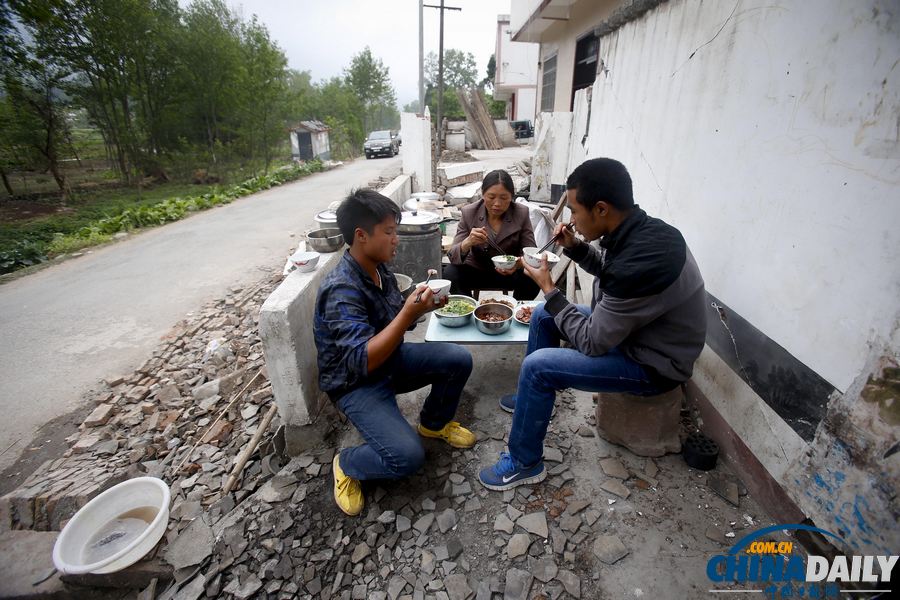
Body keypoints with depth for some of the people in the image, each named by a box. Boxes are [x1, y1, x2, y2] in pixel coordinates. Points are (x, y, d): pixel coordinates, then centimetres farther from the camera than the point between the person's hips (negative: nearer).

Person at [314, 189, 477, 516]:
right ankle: (346, 464, 9)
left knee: (459, 359, -5)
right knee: (407, 456, -23)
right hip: (356, 383, -7)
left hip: (391, 359, 8)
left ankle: (434, 423, 22)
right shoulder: (341, 291, -29)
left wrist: (423, 305, -11)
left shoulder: (379, 269, -4)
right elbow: (363, 361, -35)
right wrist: (408, 314, -40)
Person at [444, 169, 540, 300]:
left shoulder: (522, 213, -11)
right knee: (450, 272, -27)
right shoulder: (469, 213, -12)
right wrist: (468, 242, -39)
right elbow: (453, 256, -15)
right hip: (476, 269, 0)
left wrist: (519, 263, -35)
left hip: (510, 272, 0)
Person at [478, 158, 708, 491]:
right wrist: (576, 247, -3)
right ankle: (533, 396, 30)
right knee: (543, 316, 10)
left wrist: (549, 289, -17)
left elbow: (592, 343, -26)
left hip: (653, 364, -9)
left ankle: (524, 463, 3)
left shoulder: (640, 263, -36)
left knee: (536, 366, -20)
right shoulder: (640, 231, -8)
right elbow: (609, 270, 15)